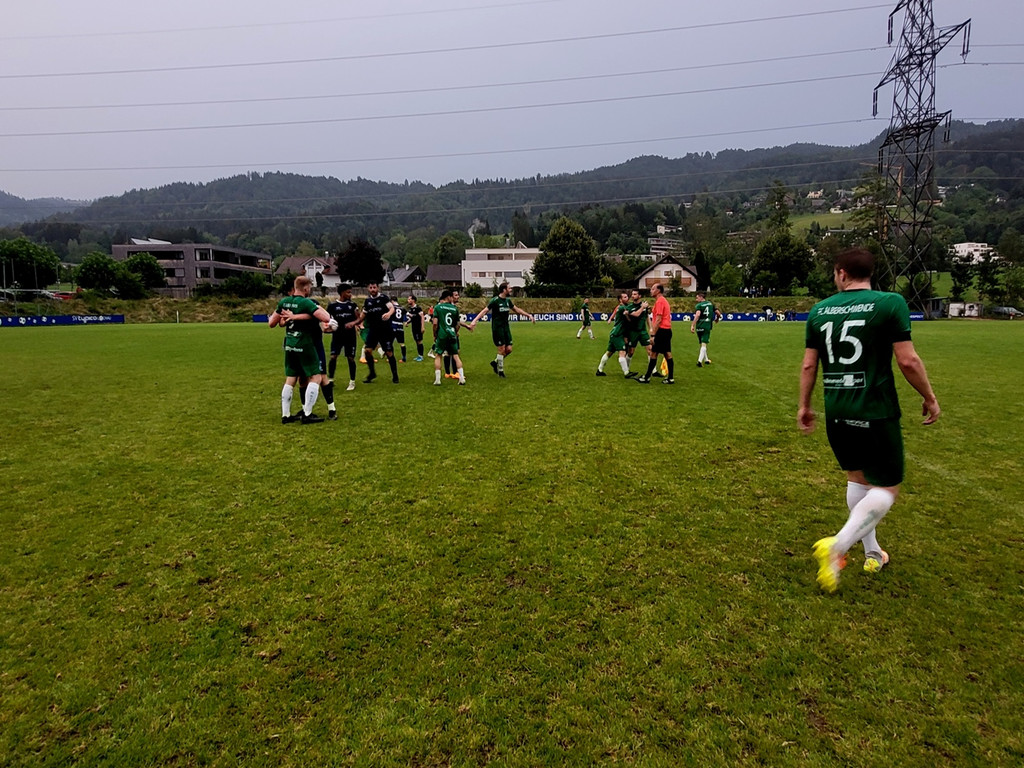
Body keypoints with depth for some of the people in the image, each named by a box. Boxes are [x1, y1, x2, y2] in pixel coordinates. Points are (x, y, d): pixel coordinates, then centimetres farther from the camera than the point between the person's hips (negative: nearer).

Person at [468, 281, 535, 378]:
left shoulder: (508, 300, 9)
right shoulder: (495, 300, -13)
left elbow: (516, 309, 23)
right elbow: (484, 311, -19)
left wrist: (529, 315, 24)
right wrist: (474, 321, -31)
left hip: (506, 327, 7)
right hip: (497, 328, -7)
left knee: (509, 349, 2)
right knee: (502, 349, -6)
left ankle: (495, 362, 24)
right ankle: (500, 370, 10)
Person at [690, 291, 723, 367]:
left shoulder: (699, 305, -7)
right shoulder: (710, 304, 8)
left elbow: (697, 315, -25)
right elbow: (718, 313, 11)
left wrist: (692, 325, -28)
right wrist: (717, 319, 32)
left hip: (699, 327, -2)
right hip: (707, 326, 2)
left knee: (702, 344, 15)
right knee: (704, 344, -4)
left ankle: (706, 360, 27)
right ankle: (700, 360, -21)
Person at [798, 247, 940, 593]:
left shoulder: (819, 310, 3)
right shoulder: (890, 303, -8)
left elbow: (809, 365, 5)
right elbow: (907, 360, -11)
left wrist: (804, 405, 16)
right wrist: (929, 397, 4)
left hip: (836, 413, 5)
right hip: (876, 412, -4)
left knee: (857, 477, 22)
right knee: (886, 488, 7)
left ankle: (872, 552, 31)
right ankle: (837, 546, -10)